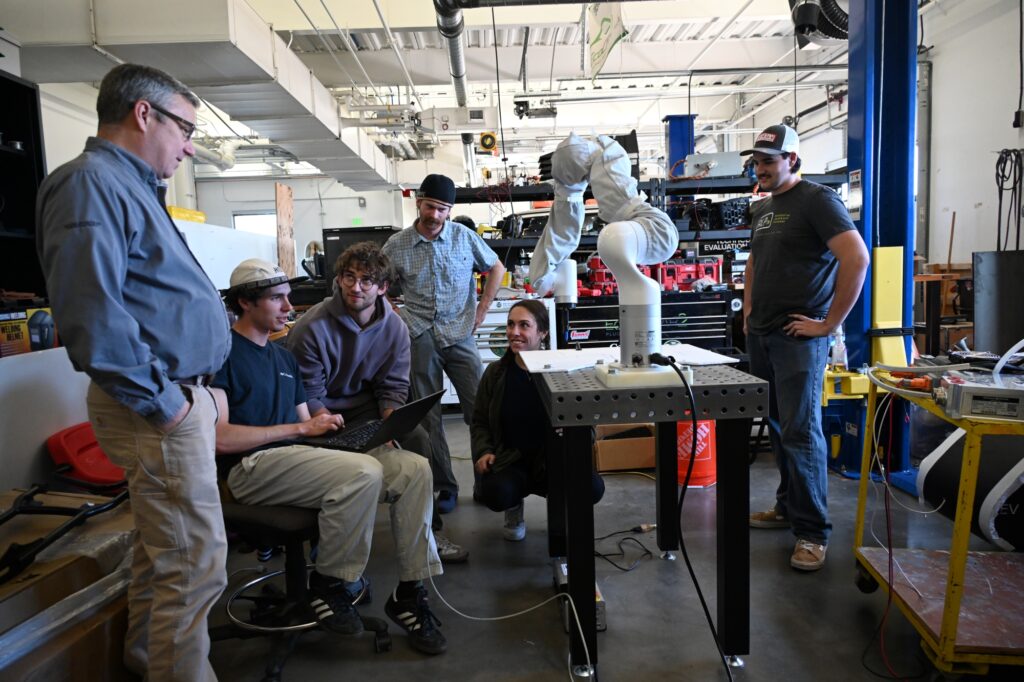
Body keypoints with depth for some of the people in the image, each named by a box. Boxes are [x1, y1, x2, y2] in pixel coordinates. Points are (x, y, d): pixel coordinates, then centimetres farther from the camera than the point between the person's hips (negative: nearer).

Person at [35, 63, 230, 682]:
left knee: (162, 548, 23)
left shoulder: (132, 187, 18)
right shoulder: (91, 182, -14)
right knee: (196, 565, -4)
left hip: (180, 395, 11)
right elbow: (91, 313, -26)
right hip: (161, 406, -11)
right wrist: (160, 401, -19)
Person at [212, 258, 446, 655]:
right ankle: (330, 587, -8)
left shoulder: (283, 357, 23)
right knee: (365, 473, -32)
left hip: (296, 457, 8)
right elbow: (219, 438, -16)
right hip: (252, 466, -8)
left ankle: (410, 592, -4)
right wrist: (300, 428, -14)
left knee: (414, 468, -11)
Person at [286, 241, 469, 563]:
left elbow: (393, 387, 1)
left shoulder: (395, 327, -4)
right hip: (325, 412, -3)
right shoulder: (312, 327, -16)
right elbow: (307, 395, -13)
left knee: (417, 437, -19)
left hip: (367, 405, 4)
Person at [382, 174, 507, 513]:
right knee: (428, 417, 5)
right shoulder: (396, 245, 1)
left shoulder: (464, 236, 1)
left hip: (459, 335, 0)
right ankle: (445, 486, 17)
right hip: (419, 339, 0)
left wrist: (482, 308, 7)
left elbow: (496, 268, 14)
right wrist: (395, 317, 0)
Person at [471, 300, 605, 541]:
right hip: (509, 461, 1)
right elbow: (479, 421, 12)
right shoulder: (496, 373, 1)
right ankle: (514, 512, 11)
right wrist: (483, 451, -7)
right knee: (497, 494, -32)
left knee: (593, 488, -28)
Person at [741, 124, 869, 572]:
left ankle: (812, 531, 3)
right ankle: (788, 507, 27)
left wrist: (829, 324, -17)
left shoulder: (816, 200, -8)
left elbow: (857, 258, -18)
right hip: (761, 335, 8)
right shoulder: (761, 209, 17)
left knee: (801, 432, -7)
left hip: (798, 338, -8)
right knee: (778, 428, 14)